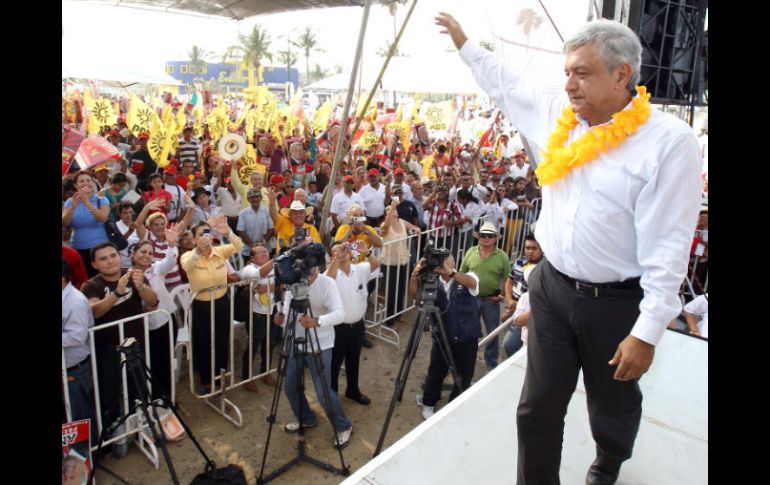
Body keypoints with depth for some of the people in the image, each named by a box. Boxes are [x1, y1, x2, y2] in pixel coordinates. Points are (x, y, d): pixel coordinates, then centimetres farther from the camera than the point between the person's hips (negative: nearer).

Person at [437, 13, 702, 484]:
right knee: (539, 407, 9)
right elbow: (506, 86, 19)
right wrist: (464, 43, 28)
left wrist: (648, 332, -18)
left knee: (613, 405, 22)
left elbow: (669, 247, -18)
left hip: (618, 303, -3)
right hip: (553, 287, 4)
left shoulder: (670, 140, -17)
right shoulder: (558, 117, -1)